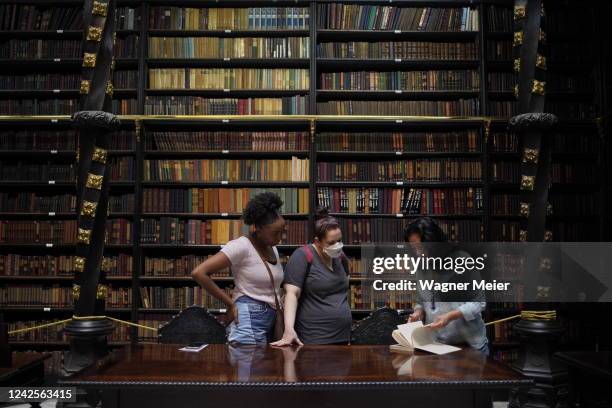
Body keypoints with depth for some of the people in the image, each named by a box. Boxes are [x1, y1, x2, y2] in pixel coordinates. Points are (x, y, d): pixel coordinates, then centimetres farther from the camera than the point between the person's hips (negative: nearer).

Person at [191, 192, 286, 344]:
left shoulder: (272, 249, 11)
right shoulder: (241, 246, -13)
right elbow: (198, 273, -20)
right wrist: (231, 304, -13)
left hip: (270, 321, 8)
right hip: (249, 320, -8)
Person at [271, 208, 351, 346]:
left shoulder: (340, 256, 8)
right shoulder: (303, 256, -12)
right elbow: (292, 294, -20)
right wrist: (289, 329, -31)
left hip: (342, 337, 7)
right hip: (314, 339, -6)